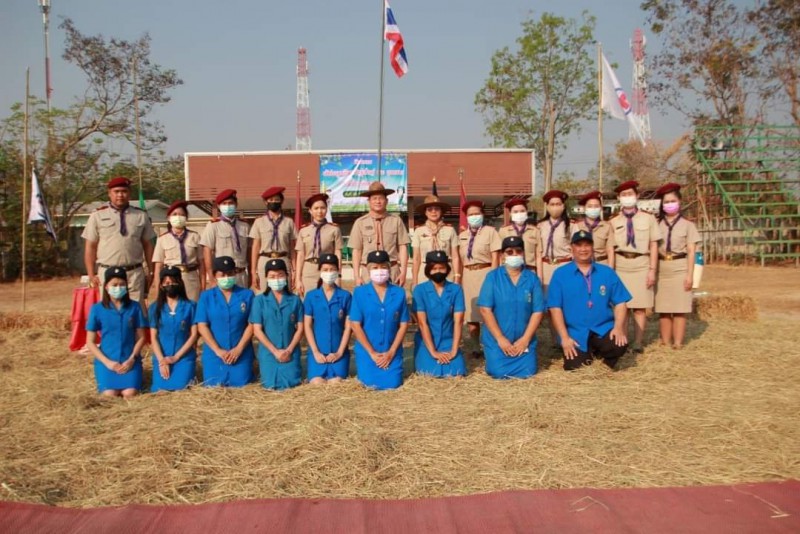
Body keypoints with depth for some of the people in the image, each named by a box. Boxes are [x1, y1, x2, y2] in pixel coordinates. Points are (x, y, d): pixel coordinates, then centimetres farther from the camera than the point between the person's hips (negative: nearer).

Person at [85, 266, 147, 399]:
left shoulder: (134, 307, 2)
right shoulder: (97, 309, 0)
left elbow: (141, 337, 5)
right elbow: (90, 342, 2)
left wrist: (131, 359, -10)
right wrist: (107, 362, -10)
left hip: (130, 360, 0)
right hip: (106, 361, 0)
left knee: (130, 394, -22)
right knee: (110, 395, -21)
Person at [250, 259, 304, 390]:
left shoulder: (295, 300, 3)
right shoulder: (260, 300, -1)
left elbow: (300, 328, 2)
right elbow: (257, 330, -4)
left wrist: (289, 350, -11)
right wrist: (275, 351, -11)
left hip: (291, 352, 1)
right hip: (268, 352, -1)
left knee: (291, 384, -8)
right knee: (272, 385, -8)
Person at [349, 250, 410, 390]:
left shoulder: (399, 293, 1)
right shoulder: (359, 292, -4)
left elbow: (403, 324, 2)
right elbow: (355, 325, -6)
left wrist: (391, 352, -7)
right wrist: (372, 353, -10)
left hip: (392, 351, 1)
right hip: (367, 351, -1)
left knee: (392, 384, -8)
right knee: (371, 384, -10)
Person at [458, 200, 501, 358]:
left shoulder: (490, 231, -2)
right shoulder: (462, 235, 14)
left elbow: (495, 257, -7)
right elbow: (460, 260, 13)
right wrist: (459, 279, 9)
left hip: (485, 273, -5)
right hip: (468, 275, 5)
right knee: (470, 311, 8)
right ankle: (474, 347, 18)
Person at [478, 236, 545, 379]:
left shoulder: (532, 279, 0)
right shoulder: (492, 277, -5)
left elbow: (538, 311, -2)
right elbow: (485, 309, -9)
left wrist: (525, 339, -10)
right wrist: (500, 339, -13)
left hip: (524, 340, 2)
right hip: (497, 340, -2)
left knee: (527, 372, -10)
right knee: (498, 373, -15)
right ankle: (493, 357, 20)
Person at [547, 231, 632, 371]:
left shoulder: (607, 272, 7)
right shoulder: (560, 274, 0)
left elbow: (620, 303, 5)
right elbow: (555, 309, -5)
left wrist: (618, 328, -12)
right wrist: (564, 337, -12)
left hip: (603, 329, 1)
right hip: (575, 334, -1)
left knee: (619, 345, -28)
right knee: (575, 368, -16)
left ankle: (599, 352, 8)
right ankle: (586, 355, 21)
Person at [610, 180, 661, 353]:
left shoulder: (648, 219, 4)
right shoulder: (614, 222, 7)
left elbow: (654, 246, 3)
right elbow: (610, 249, 6)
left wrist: (652, 270, -4)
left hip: (641, 266, -1)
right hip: (620, 267, 1)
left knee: (640, 307, 2)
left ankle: (638, 343, 8)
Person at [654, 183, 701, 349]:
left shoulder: (687, 224, 4)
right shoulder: (658, 225, 8)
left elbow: (691, 252, 0)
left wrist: (690, 274, -7)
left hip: (680, 268, -2)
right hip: (662, 269, 2)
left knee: (679, 308, -1)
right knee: (663, 309, 4)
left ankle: (678, 343, 3)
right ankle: (665, 342, 11)